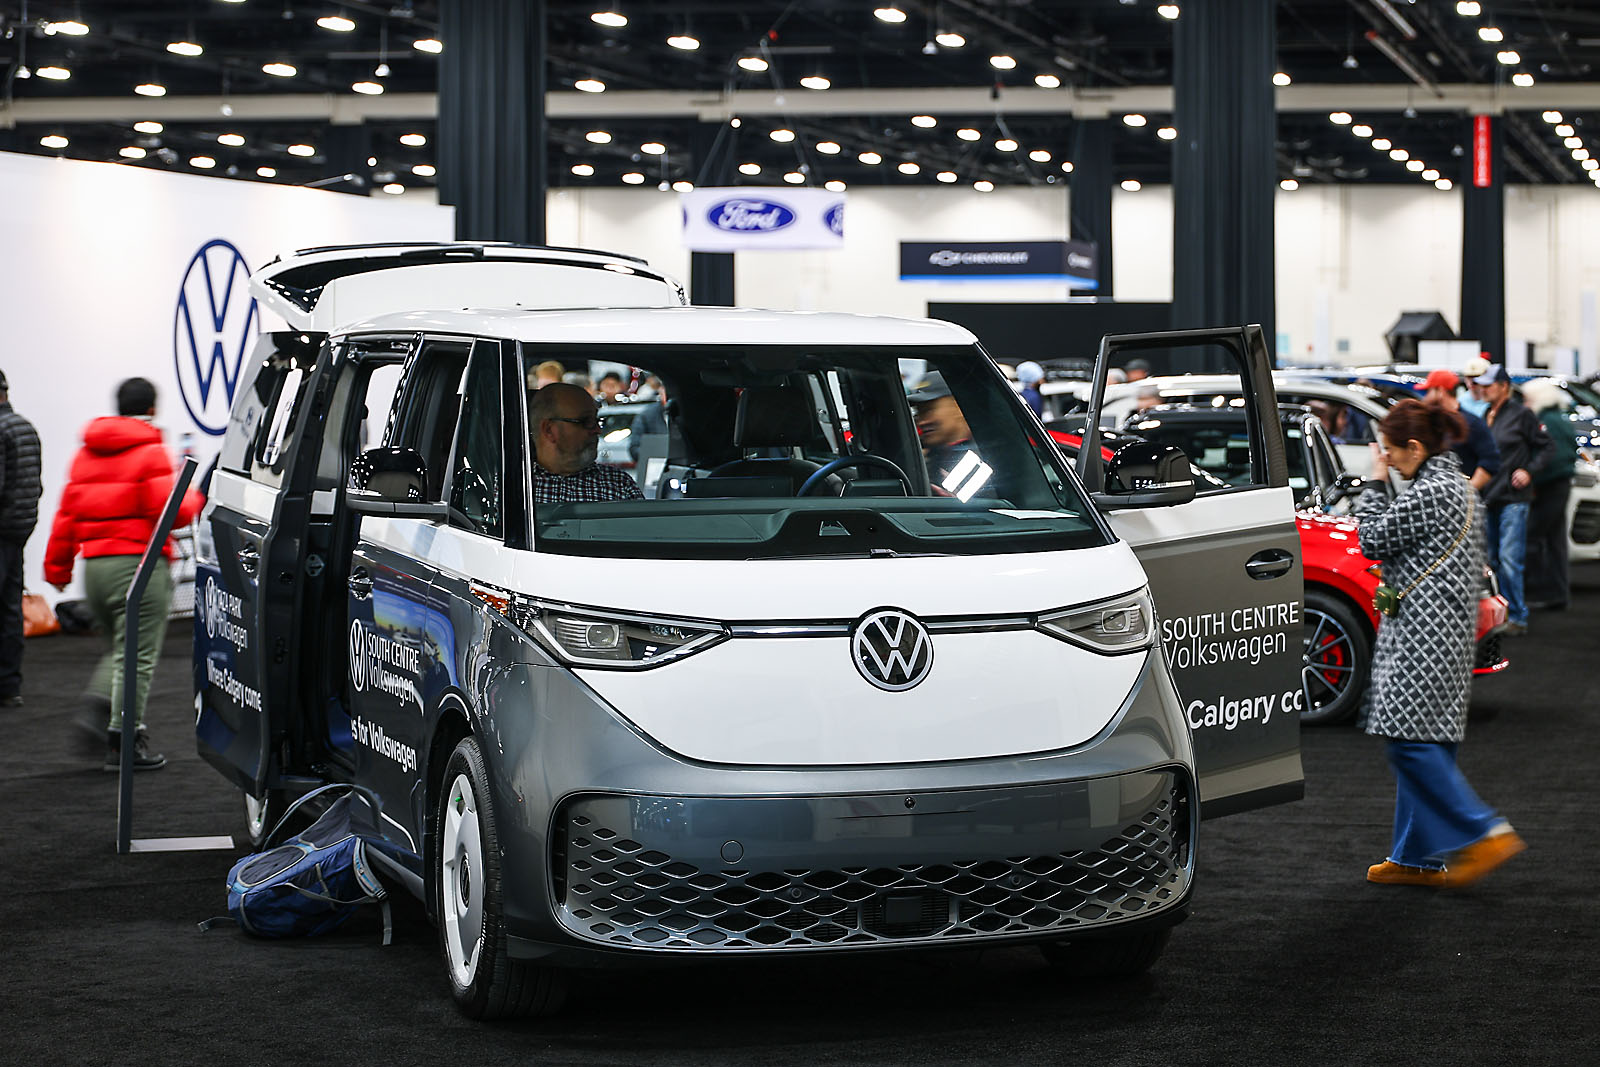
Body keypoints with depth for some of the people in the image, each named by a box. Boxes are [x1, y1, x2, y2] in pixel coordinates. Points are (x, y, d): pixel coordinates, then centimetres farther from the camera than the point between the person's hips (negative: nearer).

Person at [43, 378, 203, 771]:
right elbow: (169, 512, -14)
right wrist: (193, 500, 7)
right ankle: (124, 735, -6)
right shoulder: (150, 451, -7)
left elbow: (67, 515, 14)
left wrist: (57, 568, 18)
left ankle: (103, 695, -3)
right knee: (139, 652, -4)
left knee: (123, 645, 21)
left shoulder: (86, 453, 14)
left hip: (95, 563, 7)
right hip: (139, 562, -7)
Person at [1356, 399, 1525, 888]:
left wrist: (1375, 485, 1)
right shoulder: (1457, 487, 16)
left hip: (1423, 633, -10)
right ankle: (1417, 857, 12)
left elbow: (1373, 540, -7)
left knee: (1411, 741, -11)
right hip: (1446, 632, 10)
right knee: (1424, 744, 10)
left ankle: (1485, 833, -12)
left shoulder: (1430, 494, -15)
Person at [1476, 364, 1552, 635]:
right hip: (1489, 497, 7)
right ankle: (1504, 612, 19)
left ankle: (1518, 617, -4)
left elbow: (1547, 446, -1)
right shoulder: (1486, 416, 13)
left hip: (1513, 498, -7)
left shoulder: (1521, 415, -5)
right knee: (1493, 559, 9)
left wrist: (1529, 471, -11)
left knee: (1509, 559, -11)